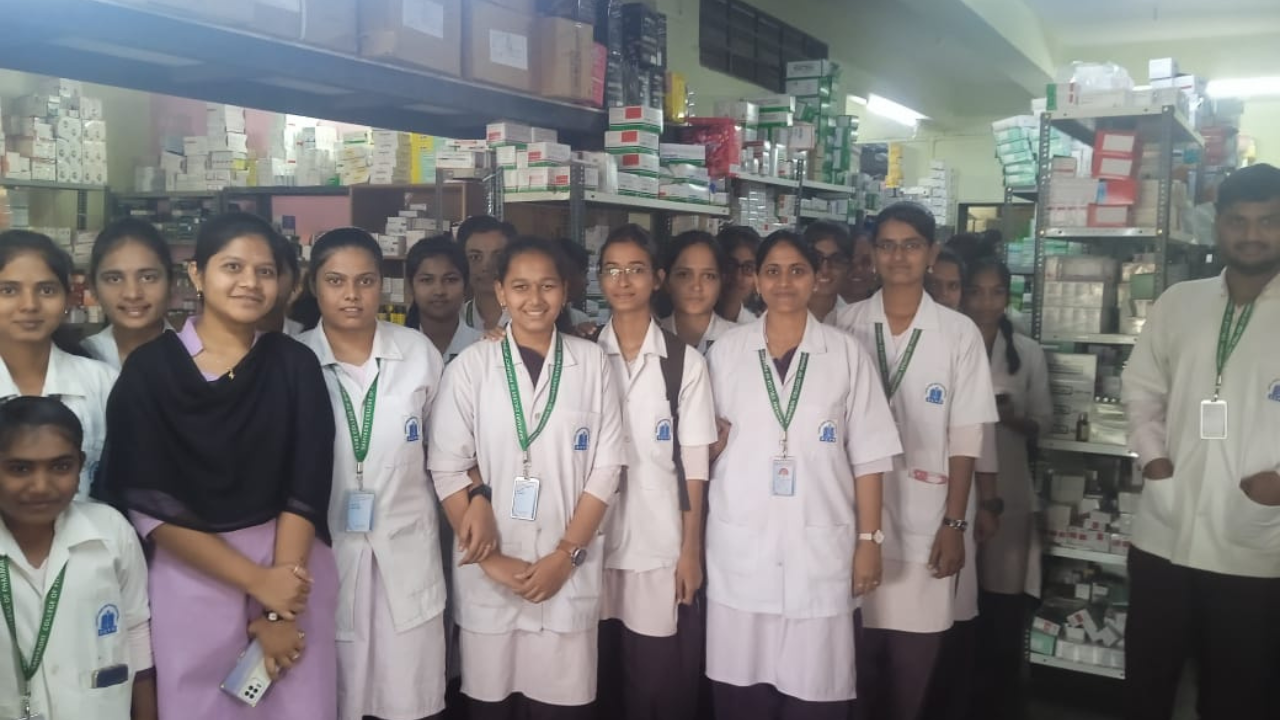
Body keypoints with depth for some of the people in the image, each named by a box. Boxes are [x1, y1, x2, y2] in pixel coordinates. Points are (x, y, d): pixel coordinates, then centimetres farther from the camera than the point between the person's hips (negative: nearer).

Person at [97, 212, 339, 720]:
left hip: (292, 566, 1)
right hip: (190, 575, -1)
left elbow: (306, 489, -6)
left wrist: (279, 610, -12)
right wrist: (255, 581, -13)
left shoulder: (295, 364, -1)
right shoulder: (148, 369, -4)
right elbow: (148, 503, -9)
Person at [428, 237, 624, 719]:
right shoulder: (470, 366, -2)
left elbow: (606, 467, 0)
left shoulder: (592, 362, 1)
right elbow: (446, 470, -2)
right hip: (488, 576, 0)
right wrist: (490, 559, -8)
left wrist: (566, 554, -7)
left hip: (569, 572, 0)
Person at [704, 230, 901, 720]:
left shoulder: (846, 354, 2)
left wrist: (869, 540, -1)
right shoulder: (726, 351, 5)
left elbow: (867, 456, 1)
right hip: (741, 545, 1)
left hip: (819, 545, -1)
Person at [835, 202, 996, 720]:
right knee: (855, 662, 8)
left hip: (925, 521, 0)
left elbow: (965, 437, 0)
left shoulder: (959, 333, 0)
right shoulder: (845, 326, 2)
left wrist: (954, 523, -4)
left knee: (913, 667, 8)